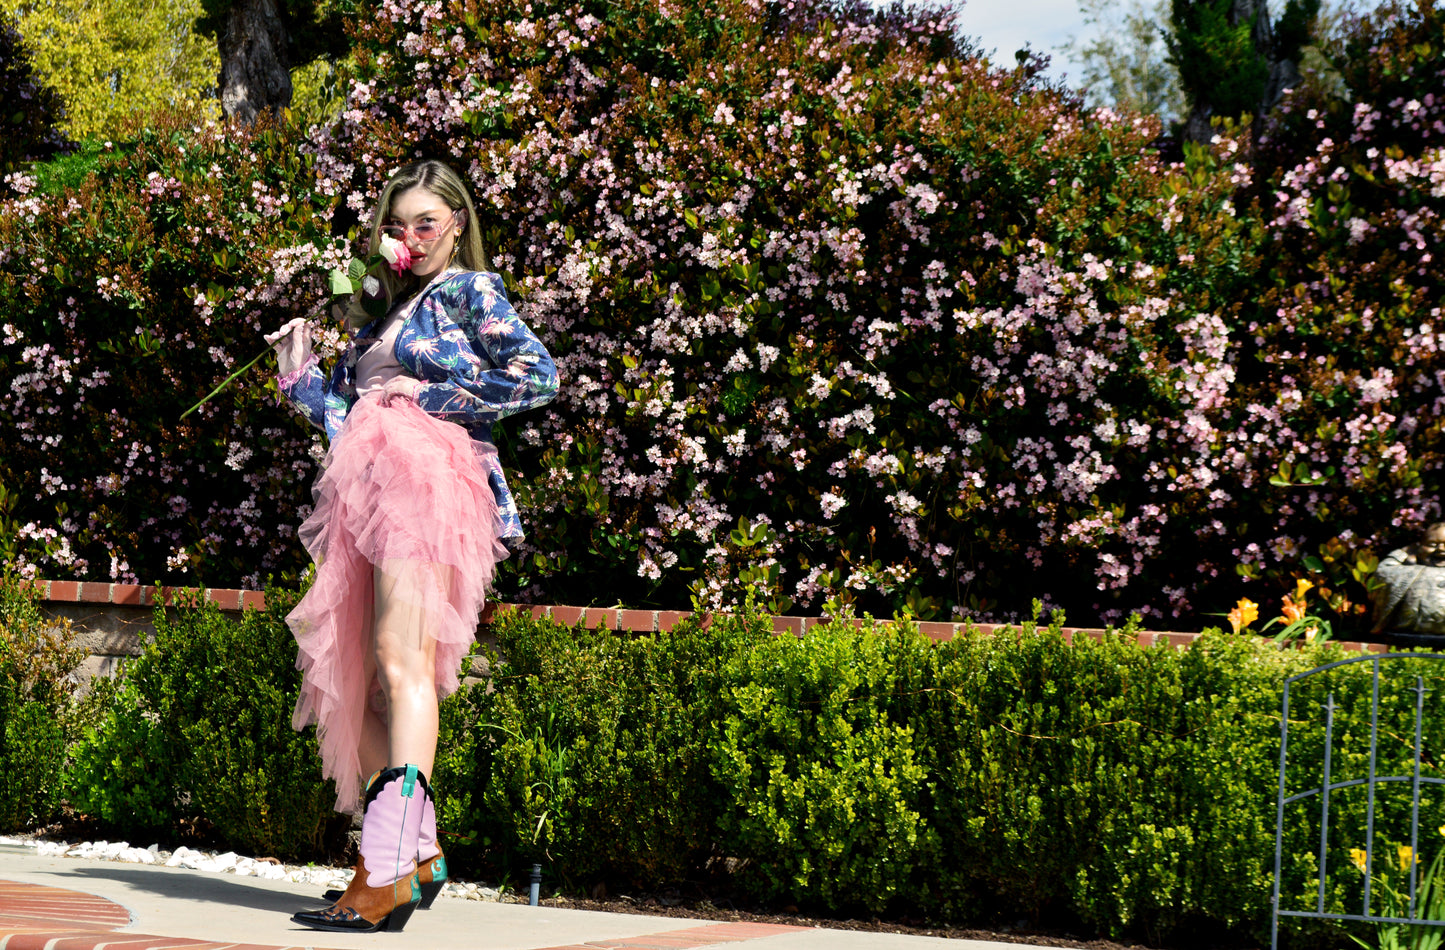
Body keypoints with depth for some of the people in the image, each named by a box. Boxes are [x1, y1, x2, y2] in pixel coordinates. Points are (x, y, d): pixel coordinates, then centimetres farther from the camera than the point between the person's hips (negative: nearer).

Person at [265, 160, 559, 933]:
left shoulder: (468, 291, 4)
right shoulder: (386, 309, 26)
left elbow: (539, 376, -10)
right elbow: (341, 408, 25)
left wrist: (433, 394, -8)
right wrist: (295, 367, 11)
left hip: (426, 478, -8)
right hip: (367, 489, 8)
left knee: (402, 665, -18)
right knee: (356, 680, 4)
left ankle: (390, 874, -25)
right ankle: (417, 854, 11)